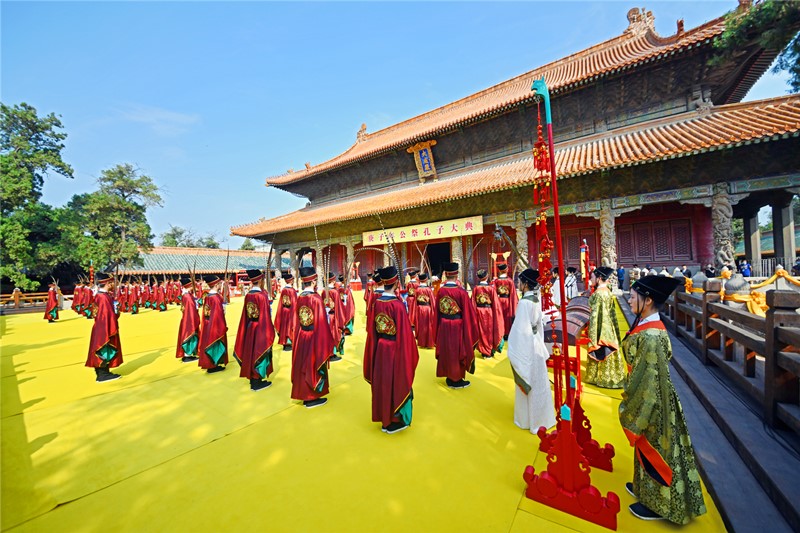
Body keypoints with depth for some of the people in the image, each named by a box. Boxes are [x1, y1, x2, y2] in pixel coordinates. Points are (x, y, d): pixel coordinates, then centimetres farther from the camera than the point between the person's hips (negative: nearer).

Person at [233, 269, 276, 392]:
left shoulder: (248, 295, 2)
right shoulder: (262, 295, -20)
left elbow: (246, 315, 8)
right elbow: (266, 315, -18)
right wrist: (269, 331, -11)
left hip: (250, 328, 7)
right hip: (261, 328, -7)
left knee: (251, 352, 16)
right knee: (260, 352, 5)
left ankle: (253, 380, 30)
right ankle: (257, 382, 16)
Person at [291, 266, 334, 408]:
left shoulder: (299, 298, -1)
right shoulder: (316, 298, -20)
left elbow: (296, 321, 6)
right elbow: (322, 322, -18)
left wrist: (297, 336, 16)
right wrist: (326, 341, -9)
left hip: (301, 337, 6)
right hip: (314, 338, -6)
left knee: (303, 366, 17)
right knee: (314, 366, 8)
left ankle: (304, 394, 32)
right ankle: (312, 397, 21)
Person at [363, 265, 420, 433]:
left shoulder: (376, 303, -6)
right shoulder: (398, 304, -22)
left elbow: (371, 330, 3)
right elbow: (405, 333, -18)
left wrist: (376, 348, 15)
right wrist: (410, 354, -6)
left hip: (380, 349, 5)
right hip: (395, 350, -5)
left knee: (382, 383, 18)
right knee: (398, 383, 13)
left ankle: (384, 419, 34)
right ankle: (396, 420, 28)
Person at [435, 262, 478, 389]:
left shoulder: (440, 290, -6)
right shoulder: (461, 291, -19)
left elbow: (437, 310, 3)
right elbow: (468, 312, -13)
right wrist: (470, 329, 0)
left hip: (443, 326, 5)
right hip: (458, 326, -4)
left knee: (446, 351, 16)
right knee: (457, 351, 10)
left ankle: (449, 377, 31)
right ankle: (456, 380, 23)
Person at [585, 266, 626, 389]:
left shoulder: (597, 294, -22)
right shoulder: (608, 292, 5)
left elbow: (595, 315, -20)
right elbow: (612, 312, 12)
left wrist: (592, 335, -14)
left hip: (600, 327, -8)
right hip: (608, 326, 8)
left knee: (599, 352, 5)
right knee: (607, 352, 18)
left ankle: (600, 377, 18)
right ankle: (612, 376, 30)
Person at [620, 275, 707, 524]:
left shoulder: (650, 336, -30)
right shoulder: (651, 326, -1)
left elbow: (648, 381, -25)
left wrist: (631, 412, -15)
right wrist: (630, 399, 19)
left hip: (651, 403, -9)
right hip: (648, 397, 9)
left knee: (652, 449, 11)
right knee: (647, 447, 24)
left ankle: (658, 504, 32)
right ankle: (646, 487, 45)